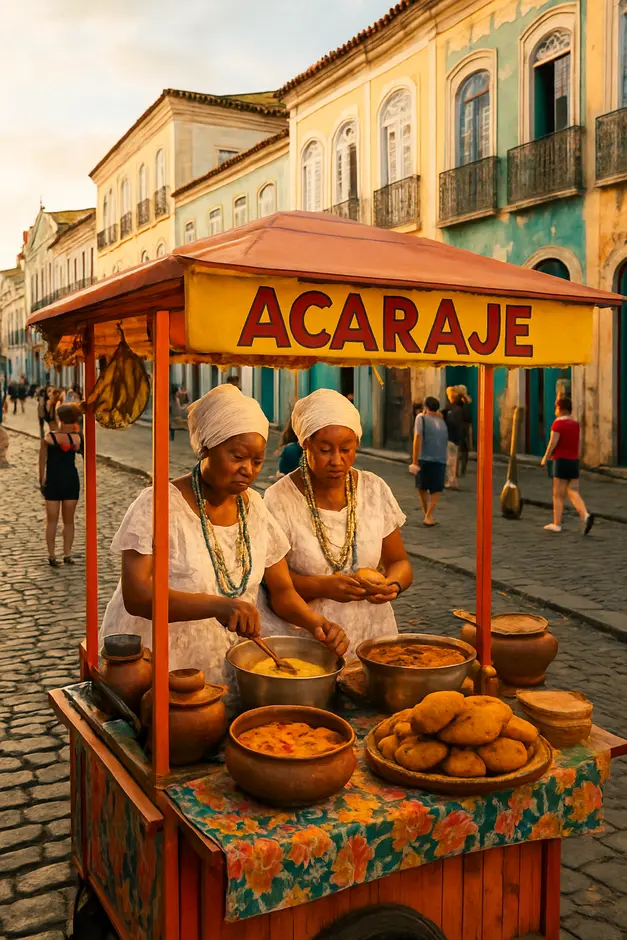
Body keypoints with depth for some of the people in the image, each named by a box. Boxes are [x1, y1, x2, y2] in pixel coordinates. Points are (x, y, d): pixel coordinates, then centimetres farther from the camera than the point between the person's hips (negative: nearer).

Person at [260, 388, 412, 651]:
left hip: (370, 633, 3)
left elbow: (400, 563, 11)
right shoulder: (279, 499, -6)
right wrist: (322, 586, -21)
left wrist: (393, 585, -11)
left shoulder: (375, 490, 4)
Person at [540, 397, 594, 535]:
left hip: (561, 461, -6)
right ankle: (586, 516, -20)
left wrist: (545, 458, -5)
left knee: (558, 495, 3)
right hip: (574, 462, 6)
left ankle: (557, 524, 8)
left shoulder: (557, 423, -10)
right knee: (574, 494, 3)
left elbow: (553, 442, -14)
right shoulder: (576, 424, 11)